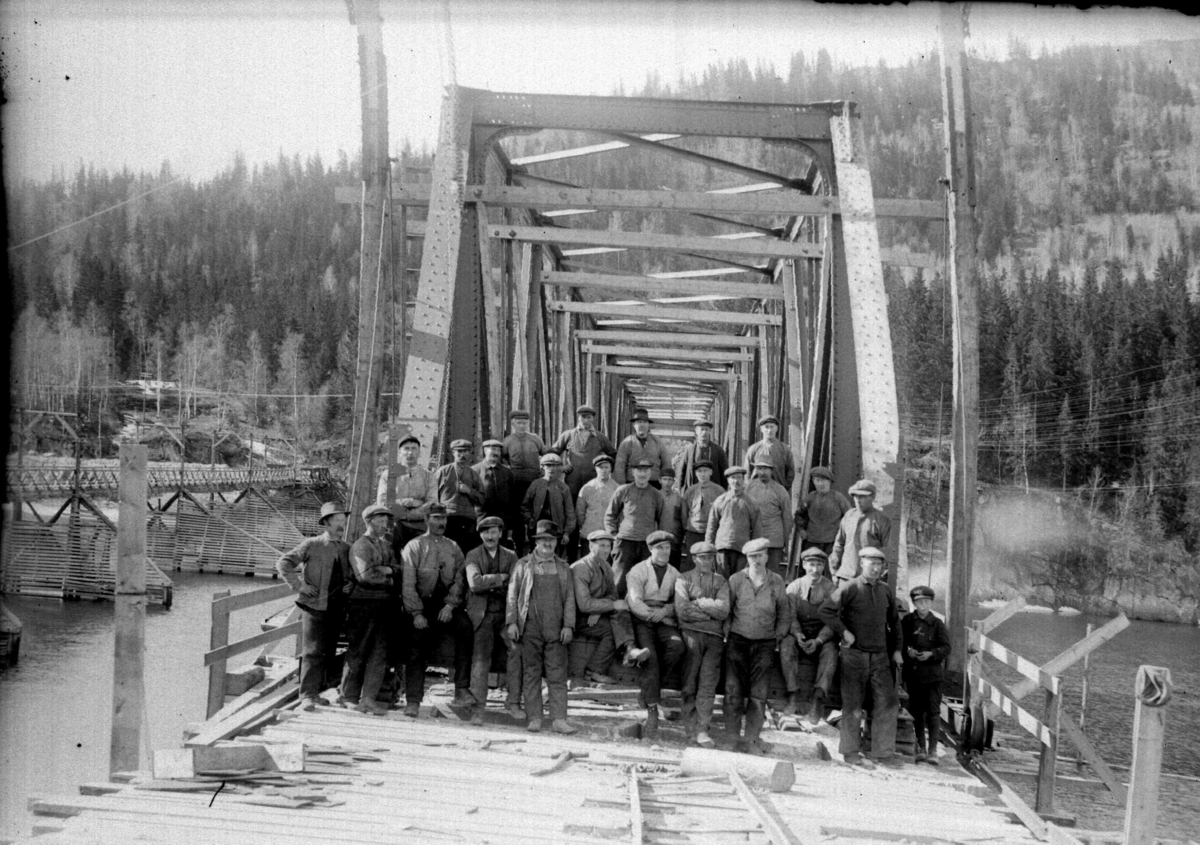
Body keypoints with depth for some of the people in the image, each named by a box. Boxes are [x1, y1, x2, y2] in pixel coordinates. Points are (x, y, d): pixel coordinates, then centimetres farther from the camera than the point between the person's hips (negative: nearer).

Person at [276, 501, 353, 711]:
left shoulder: (347, 549, 10)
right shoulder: (311, 545, -3)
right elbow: (283, 563, -6)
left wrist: (351, 584, 5)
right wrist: (299, 585, -10)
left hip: (337, 607, 5)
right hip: (314, 606, -5)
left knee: (329, 652, 9)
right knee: (313, 652, -10)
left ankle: (317, 690, 22)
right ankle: (307, 696, -10)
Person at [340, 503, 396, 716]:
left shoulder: (386, 545, 18)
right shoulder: (360, 546, -7)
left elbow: (397, 570, 9)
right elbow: (366, 575, -19)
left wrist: (383, 570, -10)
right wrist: (387, 572, -4)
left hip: (383, 605, 7)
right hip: (363, 604, -7)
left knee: (379, 653, 2)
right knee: (358, 652, 1)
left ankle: (369, 698, 4)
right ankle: (349, 695, 12)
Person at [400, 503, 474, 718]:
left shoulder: (453, 547, 11)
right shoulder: (414, 547, 1)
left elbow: (459, 579, 3)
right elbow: (408, 584, -5)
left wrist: (450, 605, -12)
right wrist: (416, 613, -13)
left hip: (447, 605, 1)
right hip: (421, 605, -1)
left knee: (465, 627, -26)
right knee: (417, 652, -4)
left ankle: (461, 690, -26)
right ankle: (412, 702, 8)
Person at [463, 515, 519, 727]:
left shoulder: (510, 556, 12)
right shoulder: (473, 556, 5)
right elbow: (475, 583, -11)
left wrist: (490, 583, -9)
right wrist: (501, 577, -8)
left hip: (505, 613, 2)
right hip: (482, 614, -2)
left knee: (518, 648, -17)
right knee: (480, 659, -6)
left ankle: (513, 700, -9)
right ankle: (478, 708, 1)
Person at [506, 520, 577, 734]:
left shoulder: (563, 568, 14)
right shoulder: (523, 565, 9)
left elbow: (569, 599, 11)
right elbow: (512, 595, 7)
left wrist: (568, 626, 0)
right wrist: (512, 622, -3)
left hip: (555, 629, 1)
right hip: (530, 627, -1)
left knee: (557, 675, -3)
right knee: (532, 674, 2)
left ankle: (559, 719, -3)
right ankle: (534, 719, 6)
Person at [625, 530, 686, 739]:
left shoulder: (674, 574, 15)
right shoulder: (638, 571, 4)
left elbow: (679, 602, 7)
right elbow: (635, 602, -6)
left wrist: (664, 611, -12)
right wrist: (652, 614, -17)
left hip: (666, 622, 3)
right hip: (642, 622, -3)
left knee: (677, 646, -29)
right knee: (650, 656, -26)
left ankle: (653, 687, -9)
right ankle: (652, 712, -25)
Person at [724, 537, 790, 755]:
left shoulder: (777, 583, 5)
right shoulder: (736, 580, 2)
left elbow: (784, 616, 12)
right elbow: (725, 610, 7)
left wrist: (778, 639, 4)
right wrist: (726, 633, 0)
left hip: (765, 643, 1)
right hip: (738, 641, 0)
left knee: (759, 694, -2)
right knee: (734, 691, -4)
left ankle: (752, 739, 3)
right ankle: (732, 736, 2)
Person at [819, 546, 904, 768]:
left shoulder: (886, 592, 10)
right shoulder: (850, 589, -7)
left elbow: (894, 621, 21)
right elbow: (826, 610, -14)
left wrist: (897, 648, 15)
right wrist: (844, 631, -15)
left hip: (880, 656, 5)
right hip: (854, 653, -5)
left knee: (888, 703, 0)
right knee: (853, 706, 3)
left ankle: (883, 752, 8)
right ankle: (851, 752, 12)